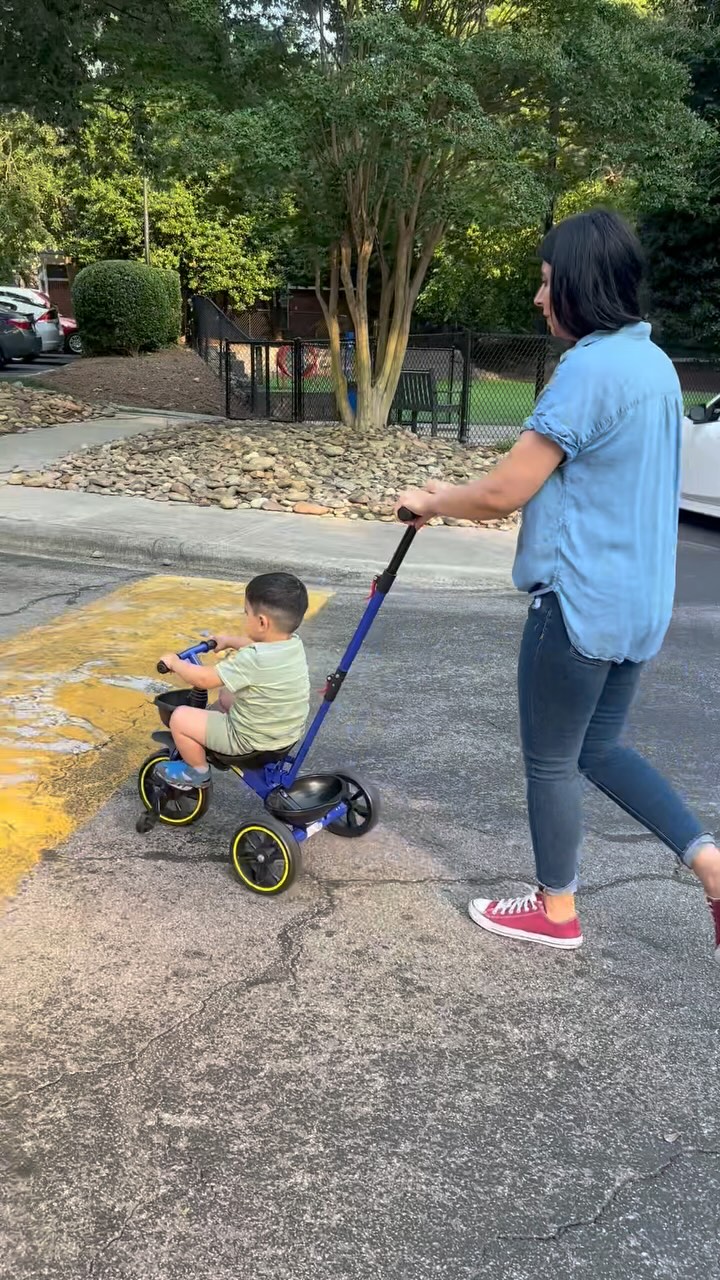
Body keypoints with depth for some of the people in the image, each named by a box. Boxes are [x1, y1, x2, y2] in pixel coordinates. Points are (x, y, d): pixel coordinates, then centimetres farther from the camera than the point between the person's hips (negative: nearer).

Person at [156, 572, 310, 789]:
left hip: (252, 739, -9)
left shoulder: (253, 659, -32)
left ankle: (197, 771, 17)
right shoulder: (294, 644, -7)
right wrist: (229, 641, 28)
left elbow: (203, 678, -24)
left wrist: (174, 662, -7)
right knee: (227, 693, 29)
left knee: (180, 717, -3)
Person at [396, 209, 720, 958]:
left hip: (580, 600, -9)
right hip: (637, 598, 9)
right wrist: (461, 502, 18)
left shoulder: (589, 368, -19)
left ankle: (556, 912, 26)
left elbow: (506, 491, -18)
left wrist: (434, 503, 3)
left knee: (550, 761, 9)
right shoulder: (652, 362, 11)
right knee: (599, 749, 21)